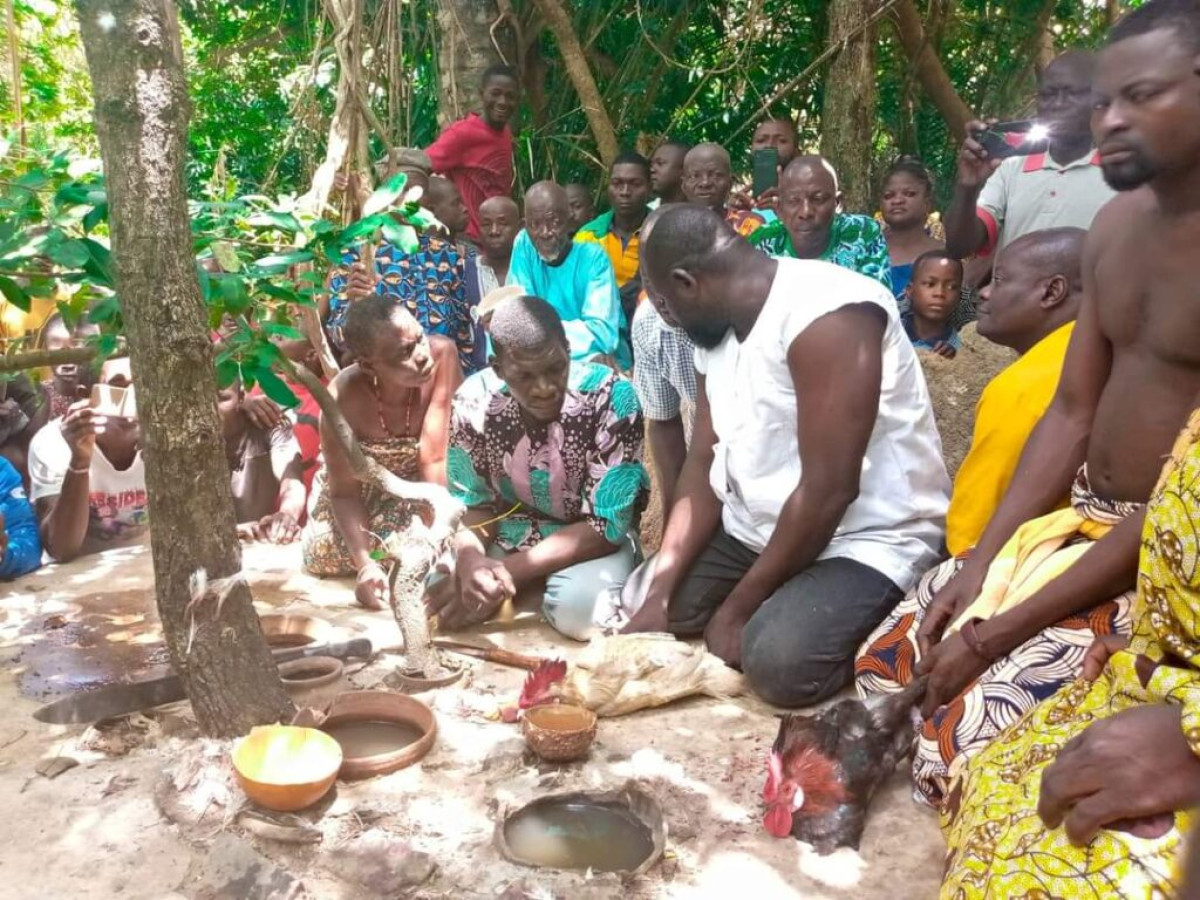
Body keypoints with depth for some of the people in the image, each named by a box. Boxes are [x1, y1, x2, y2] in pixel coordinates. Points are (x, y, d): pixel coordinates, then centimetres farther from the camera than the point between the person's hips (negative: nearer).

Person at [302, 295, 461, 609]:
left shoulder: (442, 353, -35)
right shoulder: (343, 398, -32)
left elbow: (435, 458, -31)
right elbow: (345, 492, -20)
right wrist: (365, 563, -34)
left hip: (422, 485, -1)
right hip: (365, 491, 1)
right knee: (326, 554, -14)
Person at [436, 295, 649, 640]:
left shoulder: (611, 397, -26)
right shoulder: (474, 400, -17)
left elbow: (606, 525, -22)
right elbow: (472, 501, -4)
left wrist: (510, 572, -27)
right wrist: (470, 561, -27)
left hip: (596, 534, -3)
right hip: (511, 530, 3)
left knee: (579, 608, -34)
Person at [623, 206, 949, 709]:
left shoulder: (828, 315, -24)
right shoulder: (718, 329, 5)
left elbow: (828, 490, -26)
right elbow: (703, 466, 3)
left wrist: (739, 608, -17)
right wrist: (660, 593, -7)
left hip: (868, 537, -8)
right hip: (756, 528, 8)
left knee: (779, 661, -31)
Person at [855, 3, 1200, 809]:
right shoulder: (1119, 226, 4)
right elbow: (1070, 414, 6)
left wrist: (1000, 633, -20)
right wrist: (980, 564, -4)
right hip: (1078, 521, 8)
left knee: (969, 735, -16)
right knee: (890, 667, 6)